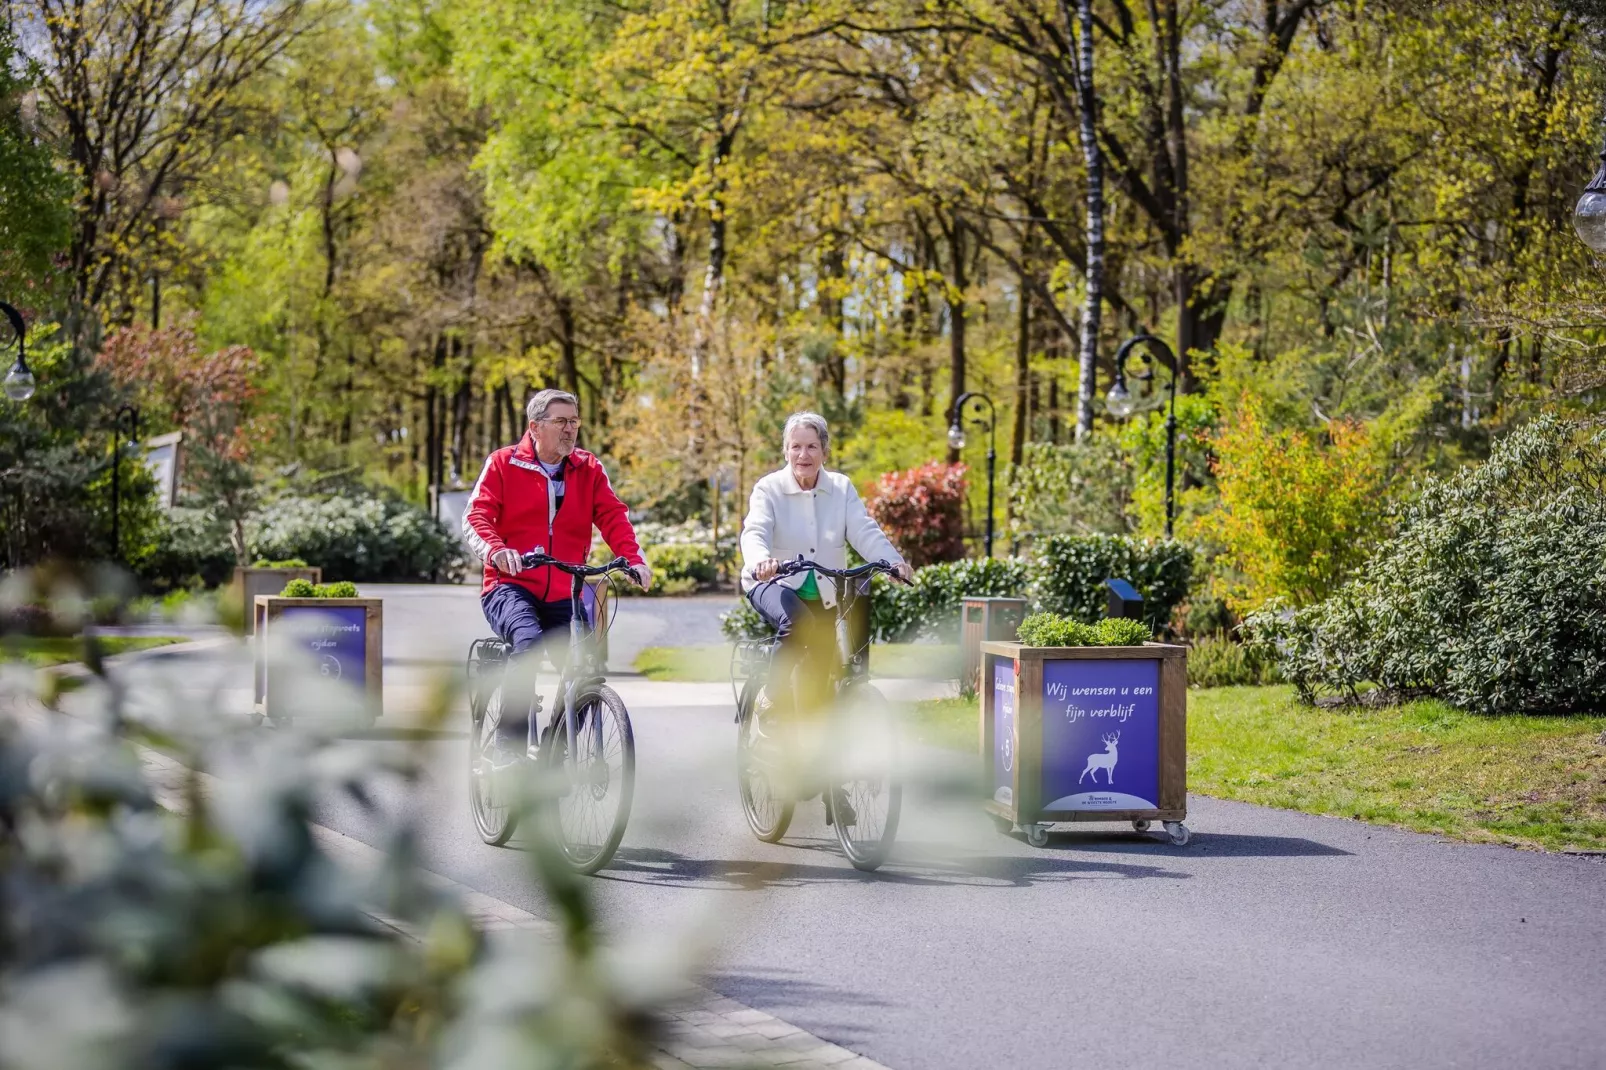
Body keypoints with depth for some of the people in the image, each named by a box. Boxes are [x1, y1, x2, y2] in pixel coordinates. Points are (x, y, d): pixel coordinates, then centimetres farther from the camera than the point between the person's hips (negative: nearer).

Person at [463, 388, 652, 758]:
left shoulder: (589, 470, 10)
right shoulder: (503, 464, 2)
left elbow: (614, 518, -1)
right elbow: (476, 518, -8)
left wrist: (634, 559, -21)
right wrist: (497, 551, -30)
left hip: (562, 595, 4)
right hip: (510, 586, -4)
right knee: (529, 640, -34)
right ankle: (511, 740, -25)